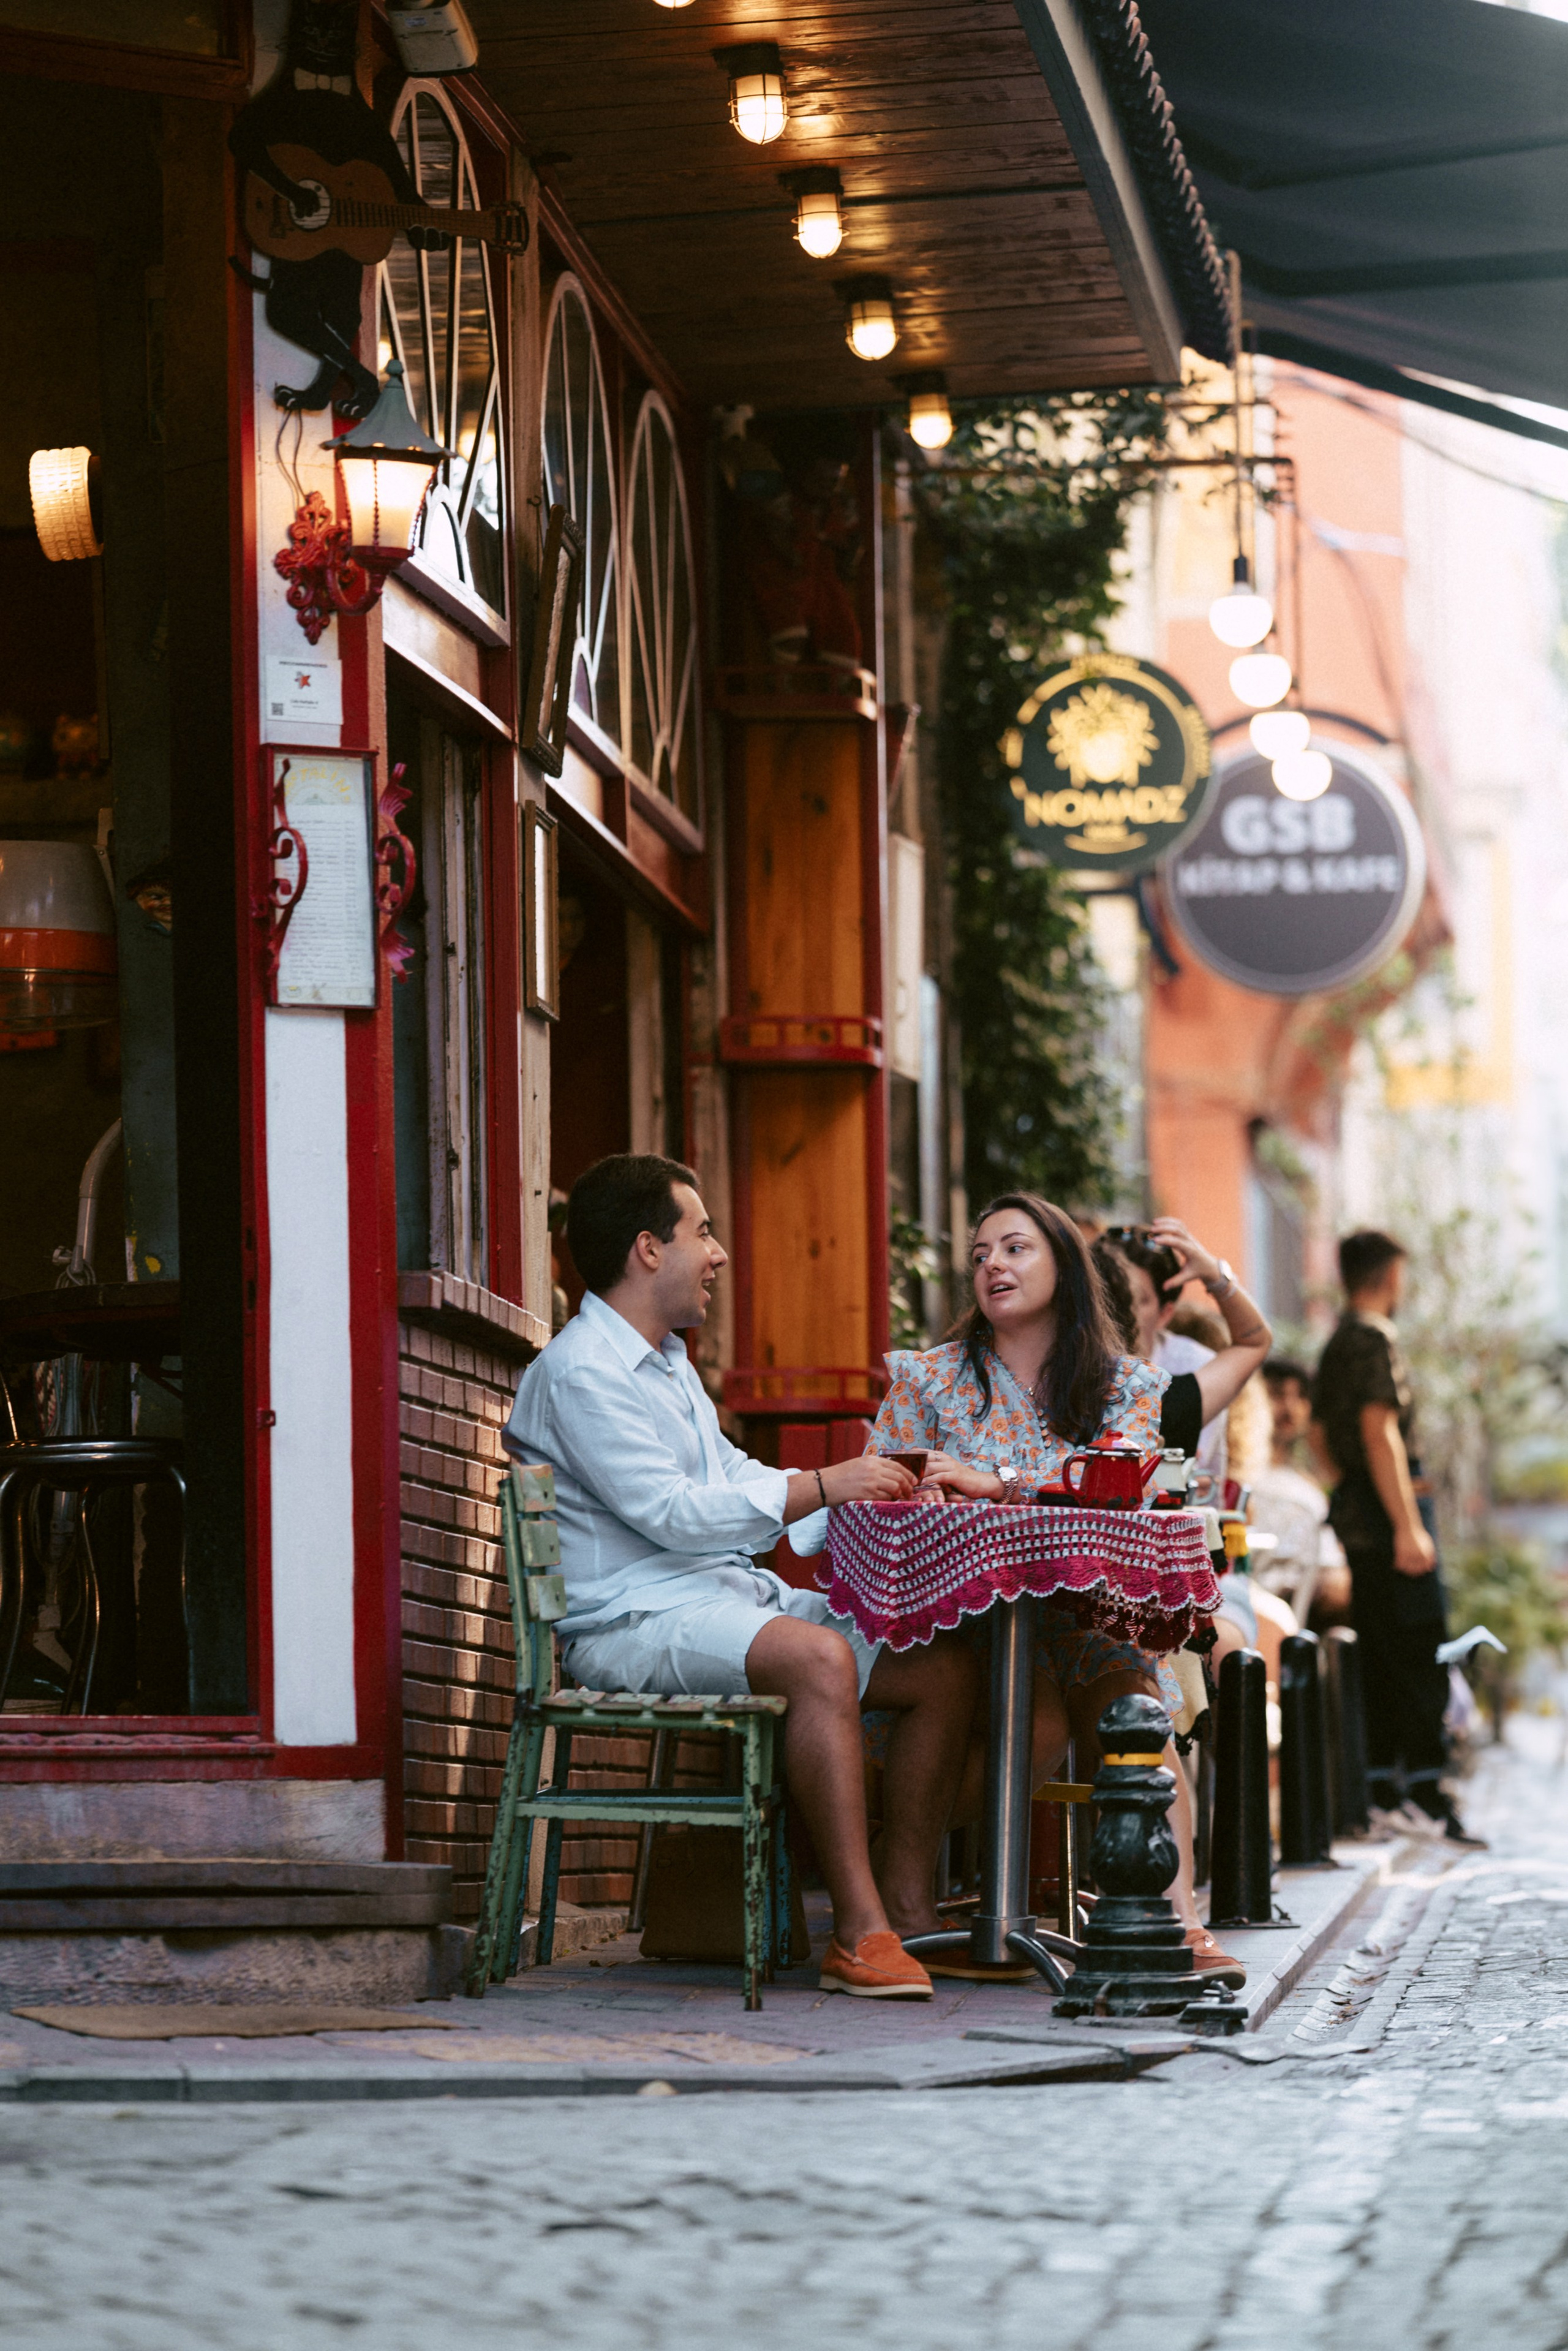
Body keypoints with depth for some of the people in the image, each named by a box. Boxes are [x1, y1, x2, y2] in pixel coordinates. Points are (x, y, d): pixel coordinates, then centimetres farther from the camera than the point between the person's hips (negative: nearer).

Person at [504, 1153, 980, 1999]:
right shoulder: (580, 1372, -11)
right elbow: (666, 1512, -19)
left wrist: (860, 1496, 9)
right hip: (634, 1620, -10)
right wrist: (822, 1486, -18)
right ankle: (857, 1931, -34)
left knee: (943, 1664, -2)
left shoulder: (670, 1362, 22)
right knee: (819, 1658, -36)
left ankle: (907, 1907, -3)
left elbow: (732, 1476, 25)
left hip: (730, 1596, 10)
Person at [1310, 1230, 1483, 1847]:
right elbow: (1379, 1431, -20)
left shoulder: (1336, 1345, 17)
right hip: (1386, 1509, -10)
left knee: (1380, 1654, 11)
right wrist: (1408, 1526, -23)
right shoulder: (1376, 1340, -12)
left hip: (1354, 1509, 10)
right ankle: (1424, 1789, -14)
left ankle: (1383, 1786, 13)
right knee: (1421, 1653, -11)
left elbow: (1321, 1436, 24)